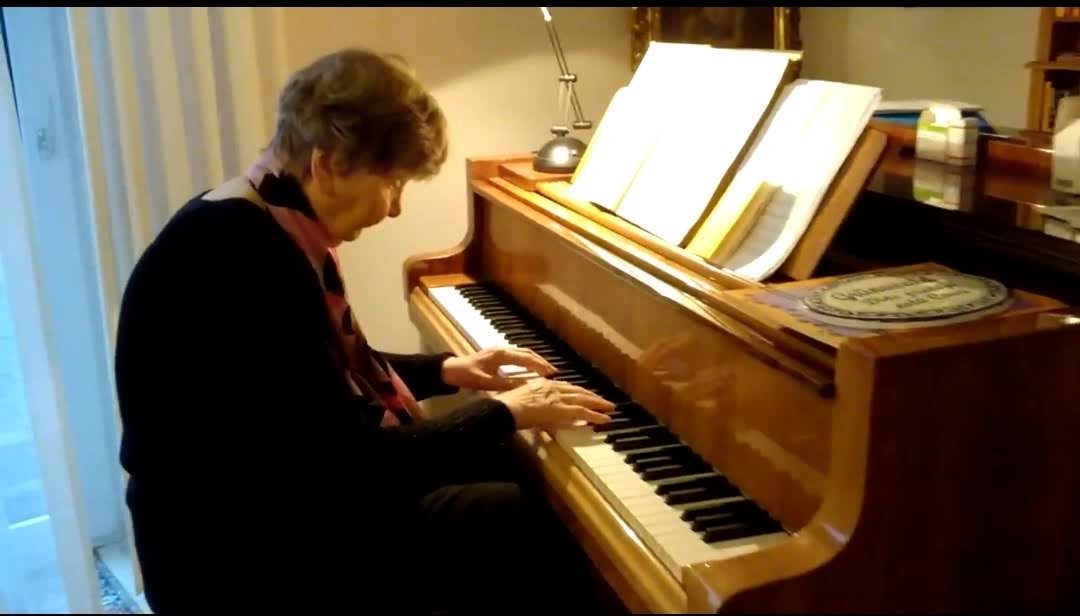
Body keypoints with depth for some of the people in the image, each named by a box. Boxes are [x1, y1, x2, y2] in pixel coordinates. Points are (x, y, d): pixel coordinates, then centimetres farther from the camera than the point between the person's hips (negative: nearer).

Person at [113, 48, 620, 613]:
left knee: (511, 469, 10)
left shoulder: (257, 225, 4)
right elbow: (354, 463, -26)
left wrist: (446, 369, 12)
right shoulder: (250, 255, -28)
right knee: (527, 522, -11)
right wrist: (503, 411, -15)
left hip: (270, 496, 10)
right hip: (247, 557, -10)